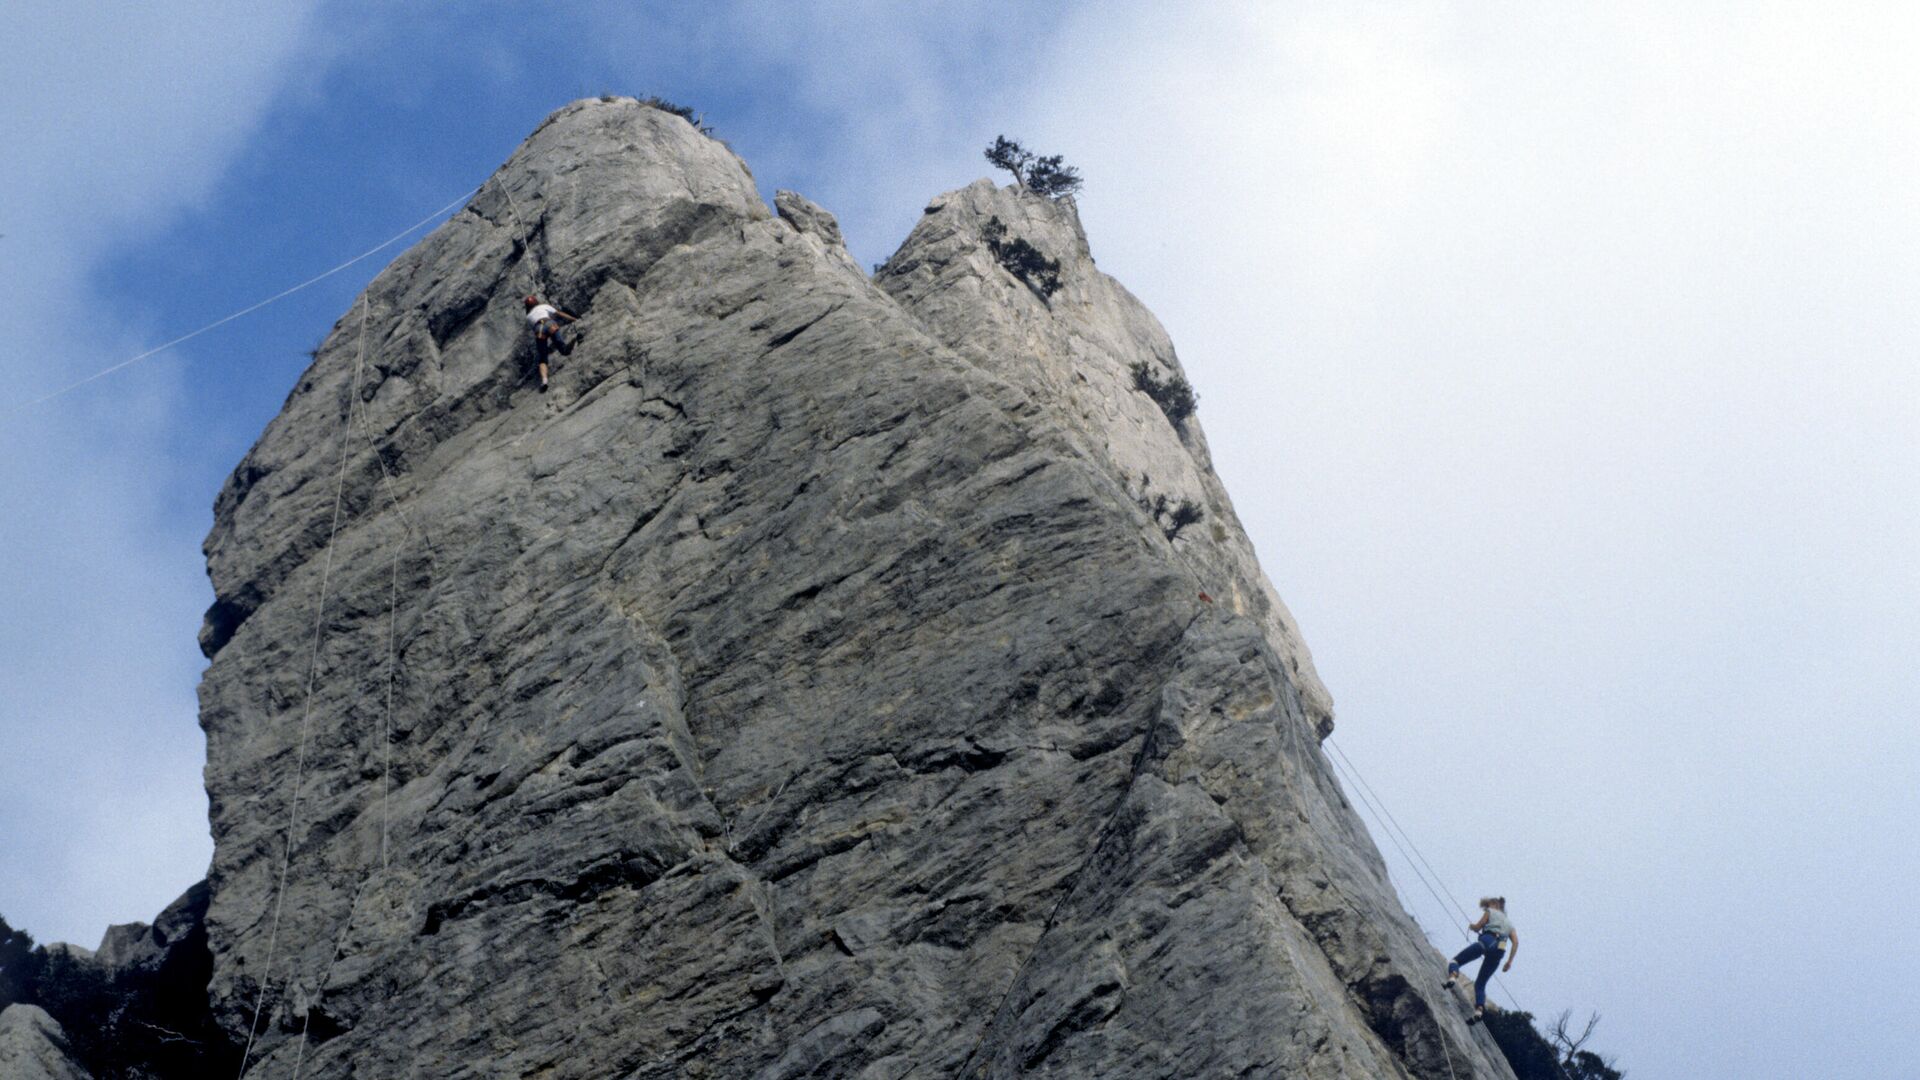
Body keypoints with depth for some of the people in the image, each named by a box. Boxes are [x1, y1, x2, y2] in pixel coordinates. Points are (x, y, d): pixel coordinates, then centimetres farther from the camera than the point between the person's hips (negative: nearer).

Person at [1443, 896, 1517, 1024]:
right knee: (1480, 984, 10)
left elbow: (1477, 927, 11)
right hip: (1499, 950, 5)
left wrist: (1472, 927, 34)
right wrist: (1509, 961, 17)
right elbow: (1516, 942, 19)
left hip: (1487, 941, -5)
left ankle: (1451, 978, -32)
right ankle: (1479, 1009, -14)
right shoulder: (1509, 922, 32)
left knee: (1456, 960, 2)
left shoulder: (1490, 912, 19)